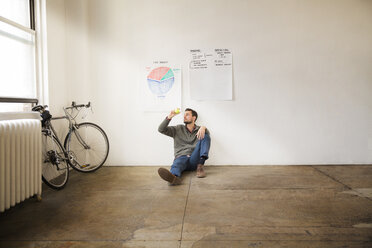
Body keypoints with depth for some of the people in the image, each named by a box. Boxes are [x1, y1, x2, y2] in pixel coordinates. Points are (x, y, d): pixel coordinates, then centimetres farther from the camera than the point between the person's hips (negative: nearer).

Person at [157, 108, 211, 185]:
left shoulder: (199, 130, 17)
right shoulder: (178, 129, 20)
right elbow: (161, 129, 12)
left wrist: (203, 128, -27)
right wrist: (169, 117, -2)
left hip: (195, 159, 0)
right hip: (181, 157, 0)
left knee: (205, 135, -16)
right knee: (177, 164, -37)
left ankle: (200, 166, -30)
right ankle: (174, 177, -73)